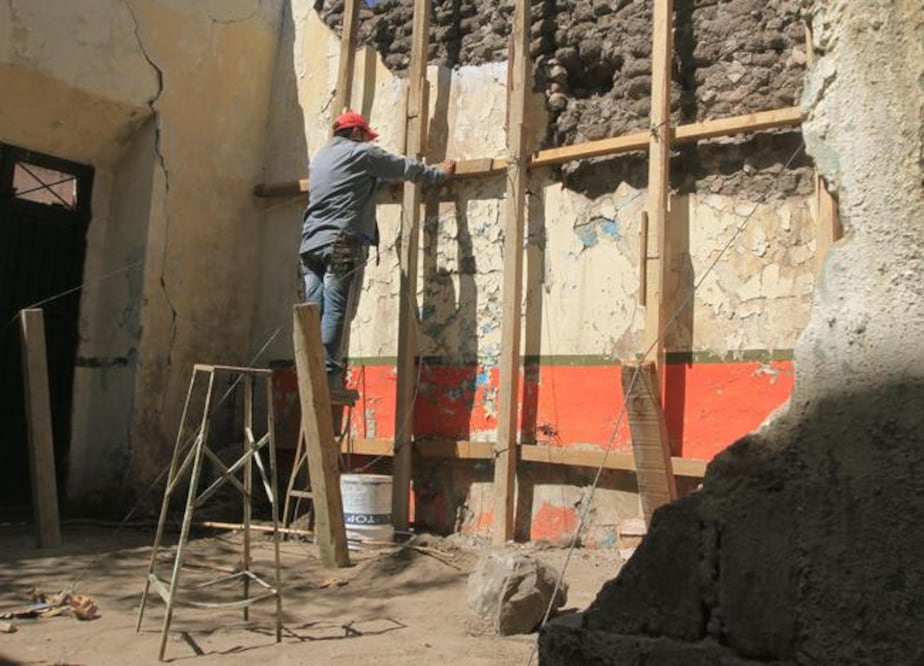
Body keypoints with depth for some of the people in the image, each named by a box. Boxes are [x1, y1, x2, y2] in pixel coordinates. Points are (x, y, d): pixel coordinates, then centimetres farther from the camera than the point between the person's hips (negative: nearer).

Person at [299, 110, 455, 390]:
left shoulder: (319, 158, 27)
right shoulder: (361, 153, 6)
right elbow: (406, 167, 12)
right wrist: (440, 173, 26)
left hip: (311, 243, 7)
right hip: (342, 243, -7)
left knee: (314, 312, 1)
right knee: (335, 311, -12)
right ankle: (328, 374, -18)